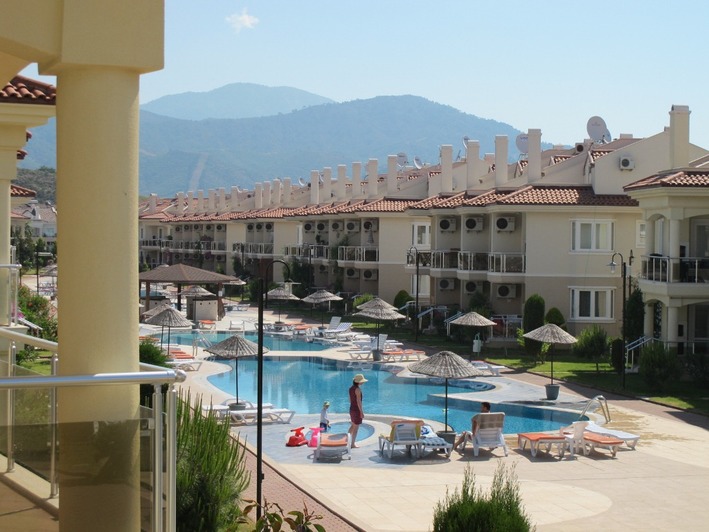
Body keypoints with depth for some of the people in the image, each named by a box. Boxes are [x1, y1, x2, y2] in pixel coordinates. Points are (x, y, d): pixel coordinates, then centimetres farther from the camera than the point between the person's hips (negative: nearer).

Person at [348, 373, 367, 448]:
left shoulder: (351, 388, 5)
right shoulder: (358, 389, -21)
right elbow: (359, 401, -23)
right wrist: (362, 412, -19)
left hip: (351, 409, 9)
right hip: (357, 410, -9)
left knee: (353, 425, 25)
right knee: (356, 427, 2)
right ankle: (353, 444, 9)